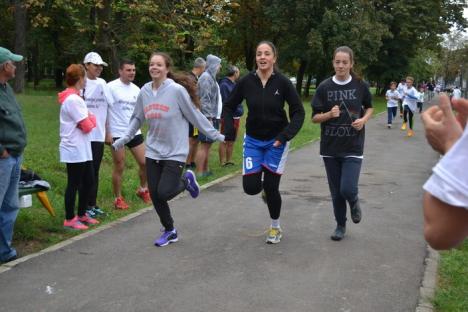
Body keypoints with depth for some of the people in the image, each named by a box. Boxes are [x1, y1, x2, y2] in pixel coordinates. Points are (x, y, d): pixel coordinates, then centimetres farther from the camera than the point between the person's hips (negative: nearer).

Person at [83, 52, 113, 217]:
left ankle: (92, 204, 21)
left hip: (99, 135, 5)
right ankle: (84, 207, 10)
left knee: (95, 172, 12)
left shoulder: (102, 83, 10)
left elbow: (108, 108, 12)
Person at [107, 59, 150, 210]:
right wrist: (107, 132, -12)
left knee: (144, 162, 5)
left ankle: (143, 190, 29)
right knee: (119, 167, 3)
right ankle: (118, 198, 17)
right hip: (117, 133, -5)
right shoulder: (111, 87, -9)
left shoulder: (136, 89, 8)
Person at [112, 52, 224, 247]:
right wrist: (124, 139, 14)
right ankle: (169, 231, 27)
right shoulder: (144, 91, 2)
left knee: (164, 193, -13)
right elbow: (137, 118, 16)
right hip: (153, 152, 5)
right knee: (154, 195, 5)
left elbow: (195, 116, -7)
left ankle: (186, 180, 20)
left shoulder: (177, 90, -13)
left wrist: (215, 135, -5)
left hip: (175, 152, -5)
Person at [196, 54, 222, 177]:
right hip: (209, 117, -10)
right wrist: (208, 118, -22)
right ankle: (199, 172, -6)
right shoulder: (206, 77, -13)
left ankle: (205, 170, 20)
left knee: (208, 144, 13)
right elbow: (205, 99, -19)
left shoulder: (212, 77, 18)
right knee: (204, 144, -8)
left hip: (213, 116, 10)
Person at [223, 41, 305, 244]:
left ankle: (275, 227, 25)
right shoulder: (246, 81, -8)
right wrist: (229, 130, -9)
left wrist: (286, 135, -20)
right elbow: (229, 106, 4)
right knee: (250, 187, -6)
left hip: (276, 141, -2)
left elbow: (298, 112, -8)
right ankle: (262, 182, 33)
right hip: (253, 141, 2)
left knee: (271, 187, 1)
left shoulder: (282, 82, -13)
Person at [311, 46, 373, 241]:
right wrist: (329, 114, -19)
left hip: (353, 147, -1)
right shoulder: (325, 87, -3)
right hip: (330, 148, 1)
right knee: (336, 192, 9)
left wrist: (363, 120, -7)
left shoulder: (360, 86, -3)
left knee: (347, 189, -12)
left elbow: (369, 107, 14)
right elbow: (315, 118, 0)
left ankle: (354, 202, 23)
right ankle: (340, 225, 30)